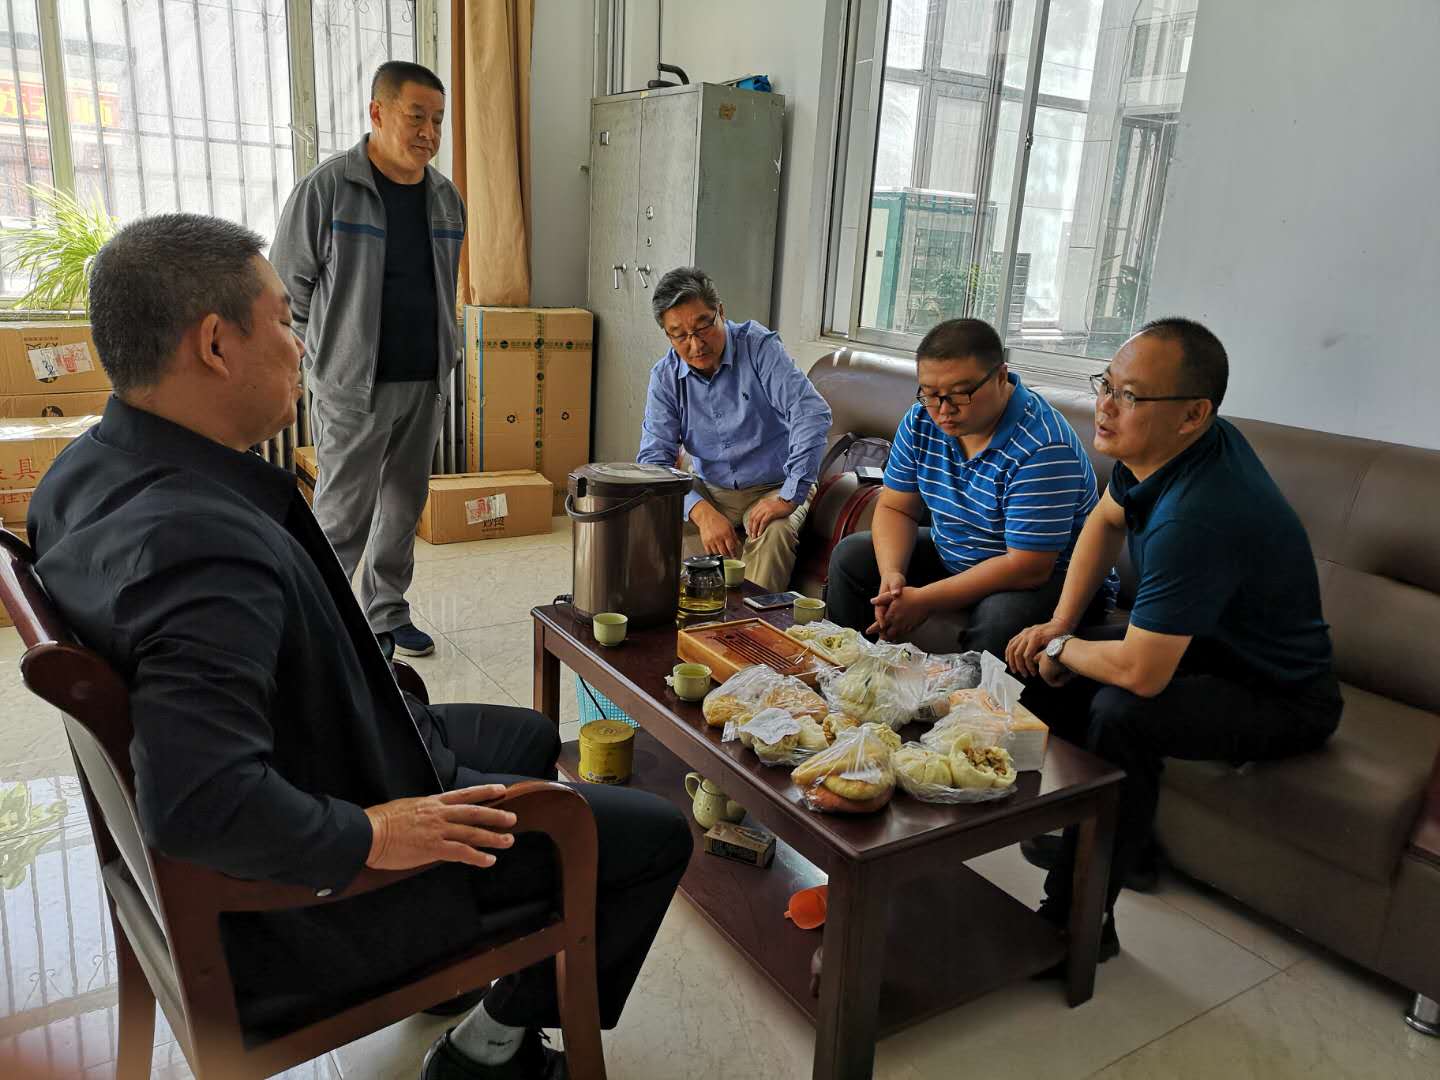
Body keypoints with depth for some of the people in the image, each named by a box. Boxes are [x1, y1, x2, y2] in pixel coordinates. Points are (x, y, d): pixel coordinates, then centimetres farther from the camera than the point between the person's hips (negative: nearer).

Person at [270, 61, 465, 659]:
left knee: (404, 506, 13)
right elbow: (288, 284, -4)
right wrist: (334, 352, 2)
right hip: (353, 386, -6)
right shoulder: (327, 188, -9)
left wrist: (438, 357, 15)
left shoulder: (445, 196, 9)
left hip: (426, 384, 6)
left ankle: (387, 614, 28)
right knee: (344, 515, -3)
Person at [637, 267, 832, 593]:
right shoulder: (665, 376, -3)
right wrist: (702, 512, -28)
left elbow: (812, 414, -24)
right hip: (711, 491, 3)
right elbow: (654, 457, -11)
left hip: (773, 488, -3)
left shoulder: (758, 346, -13)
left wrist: (789, 497, -30)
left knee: (774, 532, -35)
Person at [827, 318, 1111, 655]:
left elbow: (1028, 567, -30)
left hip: (1045, 576, -7)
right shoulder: (922, 420, -8)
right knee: (849, 556, -1)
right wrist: (892, 575, -21)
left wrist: (926, 600, -30)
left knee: (998, 620, -38)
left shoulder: (1043, 447, -29)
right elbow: (896, 508, 0)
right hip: (950, 555, 7)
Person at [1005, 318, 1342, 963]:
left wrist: (1063, 649, -15)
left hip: (1280, 698, -9)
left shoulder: (1195, 516, -38)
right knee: (1043, 668, 0)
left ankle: (1079, 921, -15)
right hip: (1200, 644, 9)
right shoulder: (1159, 446, -11)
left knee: (1121, 713, -33)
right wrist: (1060, 625, 0)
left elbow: (1139, 673, -36)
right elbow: (1106, 521, 9)